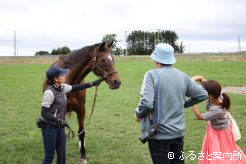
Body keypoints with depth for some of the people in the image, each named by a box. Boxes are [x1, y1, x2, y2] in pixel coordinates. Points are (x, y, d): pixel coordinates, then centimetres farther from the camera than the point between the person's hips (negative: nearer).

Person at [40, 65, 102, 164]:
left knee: (62, 153, 14)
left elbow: (75, 88, 15)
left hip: (59, 126, 8)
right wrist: (59, 121, -25)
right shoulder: (49, 92, -22)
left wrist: (92, 84, 11)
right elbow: (44, 113, -21)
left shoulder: (62, 87, 1)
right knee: (50, 155, 3)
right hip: (49, 127, -8)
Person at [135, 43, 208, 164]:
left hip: (159, 134, -5)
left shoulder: (152, 75, -13)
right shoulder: (182, 76, 2)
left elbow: (147, 103, -23)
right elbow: (203, 94, 7)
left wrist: (138, 114, -4)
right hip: (178, 132, 5)